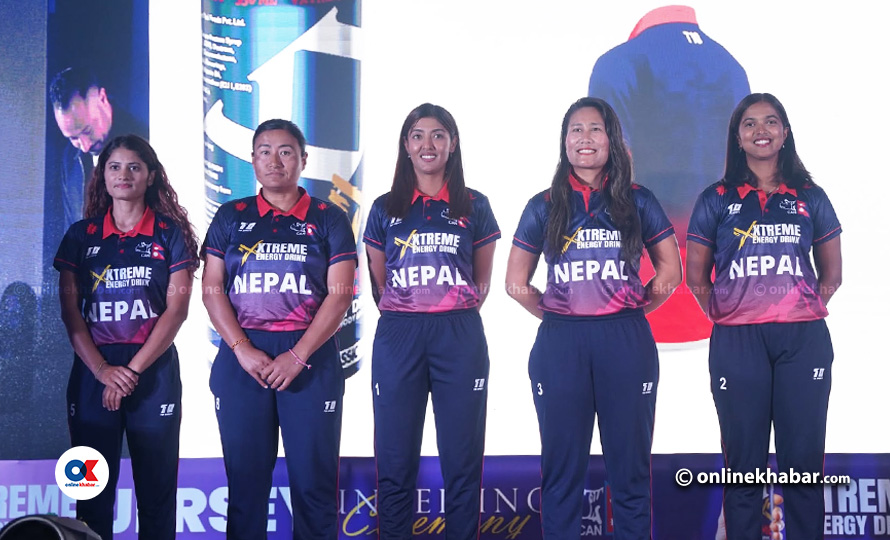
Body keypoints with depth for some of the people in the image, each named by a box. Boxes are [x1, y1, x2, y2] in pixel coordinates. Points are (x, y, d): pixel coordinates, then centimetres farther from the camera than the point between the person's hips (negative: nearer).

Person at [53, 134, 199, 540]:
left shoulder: (170, 234, 4)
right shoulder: (80, 235, 9)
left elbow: (177, 308, -4)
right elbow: (70, 310, 3)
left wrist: (132, 370, -12)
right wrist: (102, 370, -11)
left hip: (154, 369, -1)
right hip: (92, 370, 2)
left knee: (156, 487, 2)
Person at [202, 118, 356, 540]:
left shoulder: (328, 220, 6)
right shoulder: (231, 217, 11)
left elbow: (339, 294, -2)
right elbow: (212, 288, 5)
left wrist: (297, 356, -12)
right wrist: (243, 350, -9)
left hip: (310, 357, -1)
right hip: (241, 357, 2)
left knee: (313, 477, 0)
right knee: (245, 476, 5)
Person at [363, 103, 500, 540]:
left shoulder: (474, 207, 7)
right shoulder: (385, 209, 9)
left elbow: (483, 279, 13)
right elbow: (377, 281, 14)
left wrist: (456, 315, 5)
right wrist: (399, 315, 5)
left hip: (459, 336, 0)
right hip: (398, 337, 1)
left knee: (462, 458, 3)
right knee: (395, 460, 4)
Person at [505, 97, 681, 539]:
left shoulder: (637, 201, 7)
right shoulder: (544, 206, 8)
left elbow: (670, 271, 9)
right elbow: (516, 282, 11)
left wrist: (632, 310, 4)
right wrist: (554, 314, 4)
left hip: (626, 343, 0)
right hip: (559, 346, 1)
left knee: (630, 466, 5)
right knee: (561, 467, 6)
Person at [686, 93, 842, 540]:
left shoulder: (810, 197, 10)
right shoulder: (716, 199, 7)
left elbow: (831, 272, 16)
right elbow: (696, 275, 9)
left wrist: (807, 309, 4)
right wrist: (724, 316, 0)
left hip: (803, 340, 1)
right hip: (737, 343, -1)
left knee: (803, 460, 3)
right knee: (744, 464, 4)